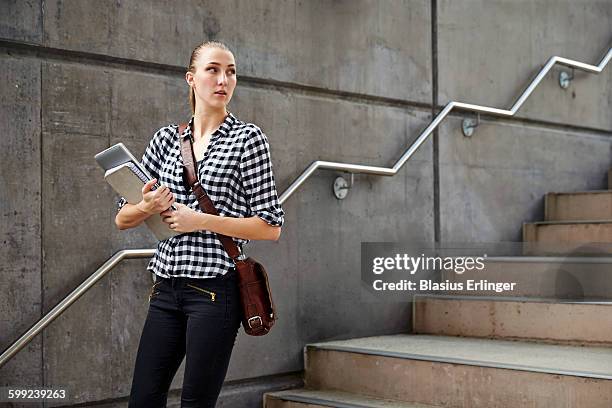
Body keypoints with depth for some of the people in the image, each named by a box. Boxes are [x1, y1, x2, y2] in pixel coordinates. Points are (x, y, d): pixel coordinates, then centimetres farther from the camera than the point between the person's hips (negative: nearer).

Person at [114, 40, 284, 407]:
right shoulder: (168, 138, 10)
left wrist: (201, 220, -12)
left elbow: (271, 226, -5)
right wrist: (148, 208, -9)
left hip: (215, 289, -4)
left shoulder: (248, 138, -2)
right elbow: (123, 219, 14)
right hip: (167, 287, 5)